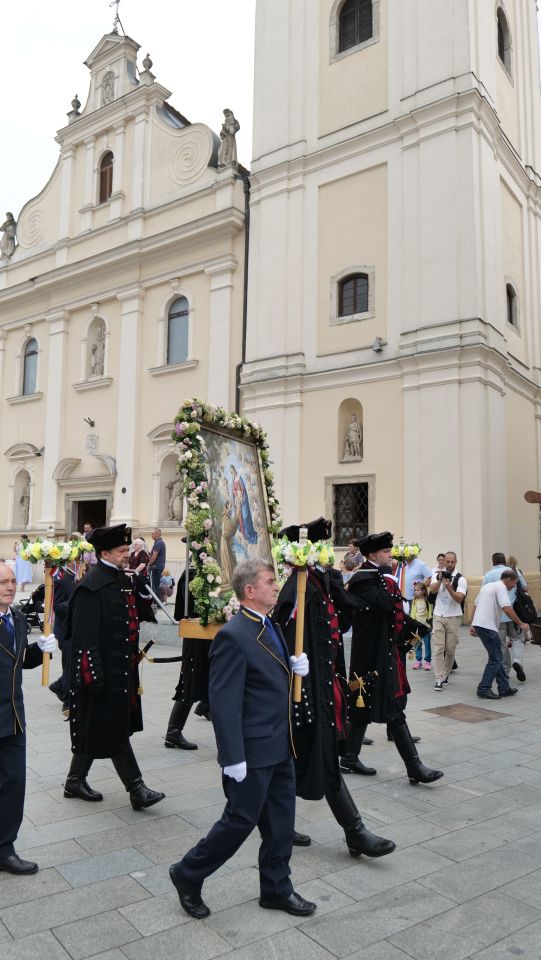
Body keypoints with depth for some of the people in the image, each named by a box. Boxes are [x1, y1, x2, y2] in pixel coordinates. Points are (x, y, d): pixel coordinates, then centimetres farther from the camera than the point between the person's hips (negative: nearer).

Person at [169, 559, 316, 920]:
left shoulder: (270, 627, 7)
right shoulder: (233, 636, -22)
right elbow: (224, 702, -23)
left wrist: (296, 667, -1)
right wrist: (234, 758, -21)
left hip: (280, 747, 8)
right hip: (254, 751, -8)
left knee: (281, 821, 17)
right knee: (241, 820, 6)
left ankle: (277, 888, 35)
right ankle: (188, 875, 28)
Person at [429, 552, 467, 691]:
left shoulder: (461, 579, -5)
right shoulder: (437, 575, 3)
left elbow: (459, 599, -16)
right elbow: (433, 590, -14)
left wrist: (449, 587, -30)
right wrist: (440, 580, -31)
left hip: (453, 617, -1)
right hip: (438, 616, 1)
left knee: (450, 649, 8)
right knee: (438, 648, -6)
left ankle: (446, 673, 30)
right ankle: (439, 679, -5)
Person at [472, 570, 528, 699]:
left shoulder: (488, 585, 21)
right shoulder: (501, 587, -8)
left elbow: (476, 605, 23)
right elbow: (507, 609, -20)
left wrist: (473, 625, 23)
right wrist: (520, 624, -10)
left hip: (478, 624, 10)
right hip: (488, 627, -10)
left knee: (496, 658, 15)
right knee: (496, 659, -3)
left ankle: (504, 688, 19)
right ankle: (484, 689, -3)